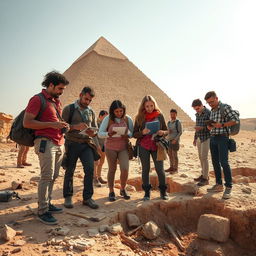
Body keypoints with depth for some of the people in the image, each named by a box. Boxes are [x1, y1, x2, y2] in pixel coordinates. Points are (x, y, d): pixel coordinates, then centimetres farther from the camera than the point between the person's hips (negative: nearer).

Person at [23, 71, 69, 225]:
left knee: (54, 176, 9)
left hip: (60, 143, 8)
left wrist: (63, 126, 9)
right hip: (46, 142, -8)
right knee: (47, 176, -8)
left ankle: (48, 204, 20)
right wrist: (51, 124, -17)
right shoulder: (37, 100, -6)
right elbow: (27, 122, -12)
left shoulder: (57, 101, 19)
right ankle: (43, 211, 1)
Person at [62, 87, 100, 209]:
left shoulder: (91, 111, 14)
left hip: (86, 144, 4)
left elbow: (95, 128, 16)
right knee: (69, 171, 5)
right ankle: (68, 197, 22)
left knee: (90, 169, -6)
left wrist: (93, 133, -7)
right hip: (72, 144, -3)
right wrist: (75, 127, -21)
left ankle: (87, 198, 7)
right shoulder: (69, 109, 0)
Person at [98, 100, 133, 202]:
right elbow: (100, 133, -9)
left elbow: (132, 133, 2)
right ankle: (111, 192, 25)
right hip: (110, 148, -1)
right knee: (112, 169, 8)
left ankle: (123, 189, 18)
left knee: (125, 169, -9)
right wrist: (109, 134, -29)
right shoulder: (108, 119, -8)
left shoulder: (127, 119, -3)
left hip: (124, 148, 1)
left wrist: (127, 135, -20)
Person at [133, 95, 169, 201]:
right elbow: (134, 134, 1)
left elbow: (166, 130, 8)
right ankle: (147, 192, 22)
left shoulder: (159, 115, 1)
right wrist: (142, 133, -20)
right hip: (143, 147, 0)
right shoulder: (139, 117, 0)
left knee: (160, 169, 2)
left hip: (157, 146, 0)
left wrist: (162, 132, -15)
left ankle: (163, 191, 21)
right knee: (145, 169, 8)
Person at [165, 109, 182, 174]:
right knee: (170, 154, 11)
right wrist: (168, 131, -5)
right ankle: (171, 167, 23)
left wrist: (175, 139, -16)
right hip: (168, 140, 6)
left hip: (174, 141, -6)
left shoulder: (178, 122, -6)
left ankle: (175, 168, 10)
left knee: (174, 155, -1)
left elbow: (180, 132, -8)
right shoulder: (168, 122, 12)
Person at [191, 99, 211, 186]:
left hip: (206, 138, -7)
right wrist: (195, 138, 21)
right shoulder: (197, 114, 12)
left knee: (204, 157, -8)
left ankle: (205, 179, -2)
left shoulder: (208, 113, -11)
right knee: (201, 157, 11)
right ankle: (203, 175, 21)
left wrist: (202, 128, -26)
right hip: (199, 138, 8)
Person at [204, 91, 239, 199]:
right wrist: (209, 126, 2)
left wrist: (222, 124, -20)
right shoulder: (212, 111, 15)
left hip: (222, 138, -7)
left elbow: (236, 119, -15)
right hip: (212, 138, 8)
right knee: (215, 162, 8)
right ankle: (219, 185, 17)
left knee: (224, 162, -11)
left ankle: (228, 188, -3)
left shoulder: (225, 107, -6)